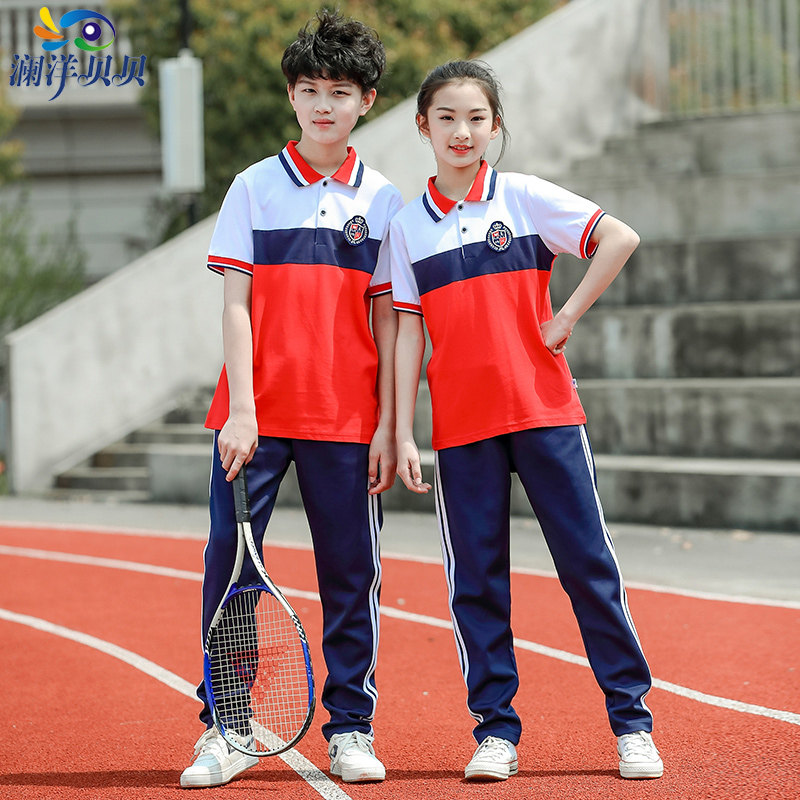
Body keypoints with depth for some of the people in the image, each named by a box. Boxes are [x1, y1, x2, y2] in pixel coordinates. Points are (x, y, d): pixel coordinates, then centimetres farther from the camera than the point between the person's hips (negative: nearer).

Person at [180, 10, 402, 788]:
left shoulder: (383, 199, 7)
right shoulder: (254, 188, 4)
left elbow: (387, 319, 6)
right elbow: (236, 304, 0)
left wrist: (387, 424, 0)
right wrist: (240, 411, -9)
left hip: (347, 420, 1)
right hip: (256, 415, -1)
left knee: (352, 574, 4)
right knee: (229, 566, -1)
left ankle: (350, 729, 14)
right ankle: (226, 731, 8)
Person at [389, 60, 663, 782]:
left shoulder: (525, 197, 1)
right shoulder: (407, 227, 7)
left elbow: (621, 238, -5)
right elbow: (408, 334, 6)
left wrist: (568, 317, -9)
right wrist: (402, 435, 1)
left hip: (545, 412, -2)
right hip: (461, 428, 2)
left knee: (589, 564, 0)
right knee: (476, 580, 3)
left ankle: (632, 721, 8)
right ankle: (495, 730, 12)